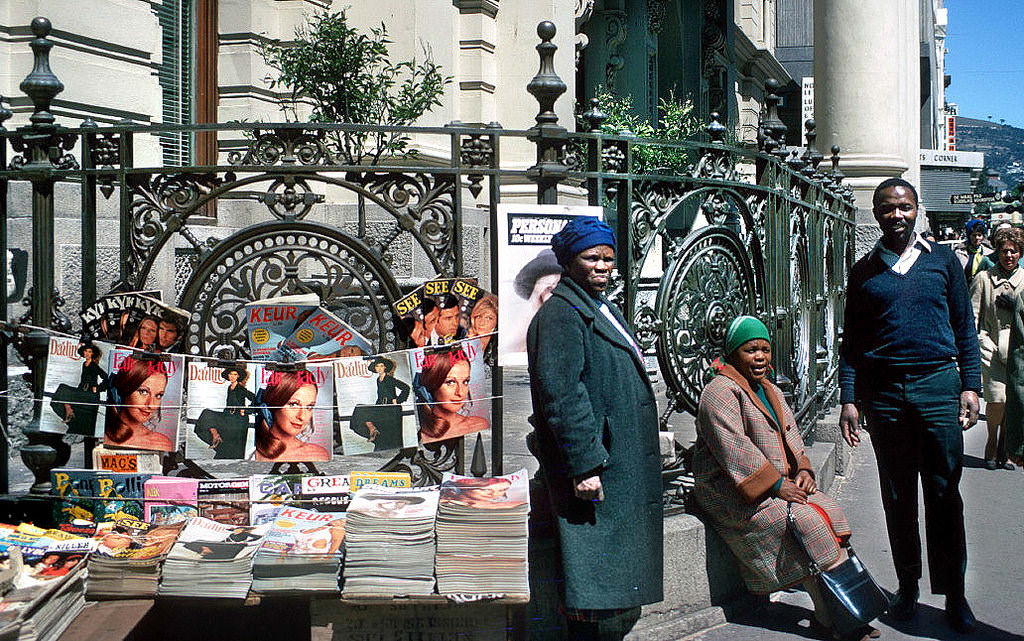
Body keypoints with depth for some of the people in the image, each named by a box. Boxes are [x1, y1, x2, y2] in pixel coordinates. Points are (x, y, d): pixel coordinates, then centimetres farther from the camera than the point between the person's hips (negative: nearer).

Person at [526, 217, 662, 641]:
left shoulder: (599, 309, 19)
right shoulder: (561, 315, -13)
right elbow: (560, 395, -22)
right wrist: (584, 466, -25)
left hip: (624, 471, 11)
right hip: (597, 477, -11)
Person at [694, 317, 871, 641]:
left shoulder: (771, 391, 18)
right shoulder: (720, 392, -12)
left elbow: (790, 436, 18)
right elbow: (734, 449, -21)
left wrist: (802, 470, -3)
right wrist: (776, 484, -23)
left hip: (777, 483, 8)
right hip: (734, 494, -8)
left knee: (829, 510, -13)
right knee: (805, 520, -24)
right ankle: (829, 614, -18)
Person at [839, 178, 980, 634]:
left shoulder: (942, 259, 9)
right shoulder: (864, 271, 10)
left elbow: (965, 327, 10)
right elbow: (851, 342, 10)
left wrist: (970, 386, 1)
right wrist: (848, 399, 3)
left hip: (938, 388, -1)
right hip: (883, 393, 1)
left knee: (944, 494, -2)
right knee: (898, 498, 7)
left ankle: (954, 595, 5)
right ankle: (907, 587, 17)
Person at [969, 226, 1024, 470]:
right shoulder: (984, 278, 5)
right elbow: (972, 316, 5)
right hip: (991, 347, -2)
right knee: (997, 400, -14)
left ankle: (1004, 450, 15)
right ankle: (993, 443, 10)